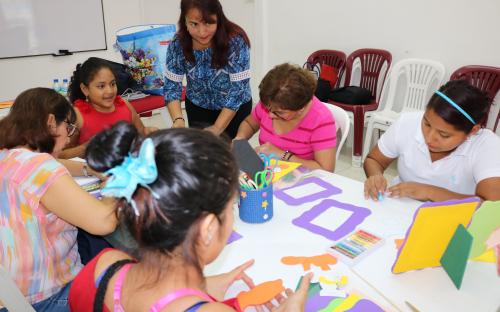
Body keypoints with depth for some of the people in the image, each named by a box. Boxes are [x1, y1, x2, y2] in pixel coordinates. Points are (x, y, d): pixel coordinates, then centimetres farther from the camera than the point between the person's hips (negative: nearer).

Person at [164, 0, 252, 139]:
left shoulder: (236, 41, -26)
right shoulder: (178, 45, -18)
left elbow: (238, 88, -26)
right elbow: (171, 86, -14)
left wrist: (217, 128, -31)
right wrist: (178, 120, -32)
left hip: (235, 109, -2)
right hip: (197, 107, 2)